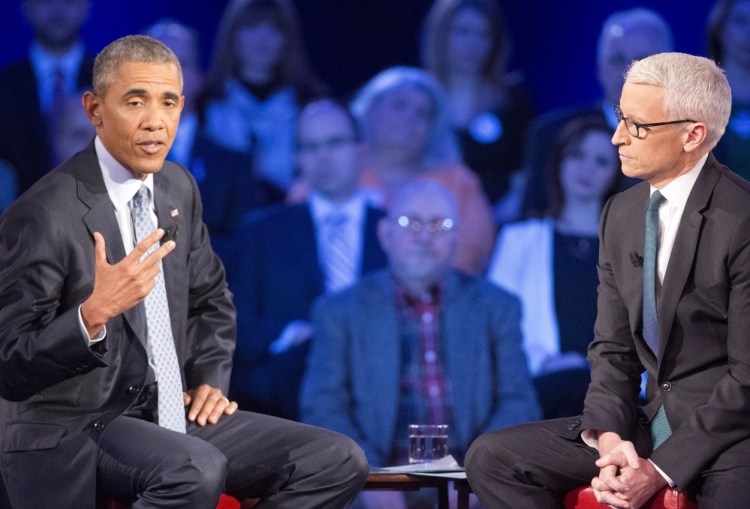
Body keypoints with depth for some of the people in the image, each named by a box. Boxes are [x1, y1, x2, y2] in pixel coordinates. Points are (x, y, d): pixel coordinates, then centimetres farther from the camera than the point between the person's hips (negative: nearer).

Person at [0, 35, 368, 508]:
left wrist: (211, 380, 7)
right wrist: (94, 314, -33)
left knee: (340, 462, -5)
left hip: (168, 414, 8)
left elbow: (211, 299, 24)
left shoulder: (178, 187, 7)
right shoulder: (42, 216, -17)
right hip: (73, 432, -8)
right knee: (197, 470, -36)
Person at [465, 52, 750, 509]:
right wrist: (609, 437, -8)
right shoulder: (621, 214, 10)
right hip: (655, 420, 8)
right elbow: (613, 347, 12)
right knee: (491, 458, -5)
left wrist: (662, 469, -17)